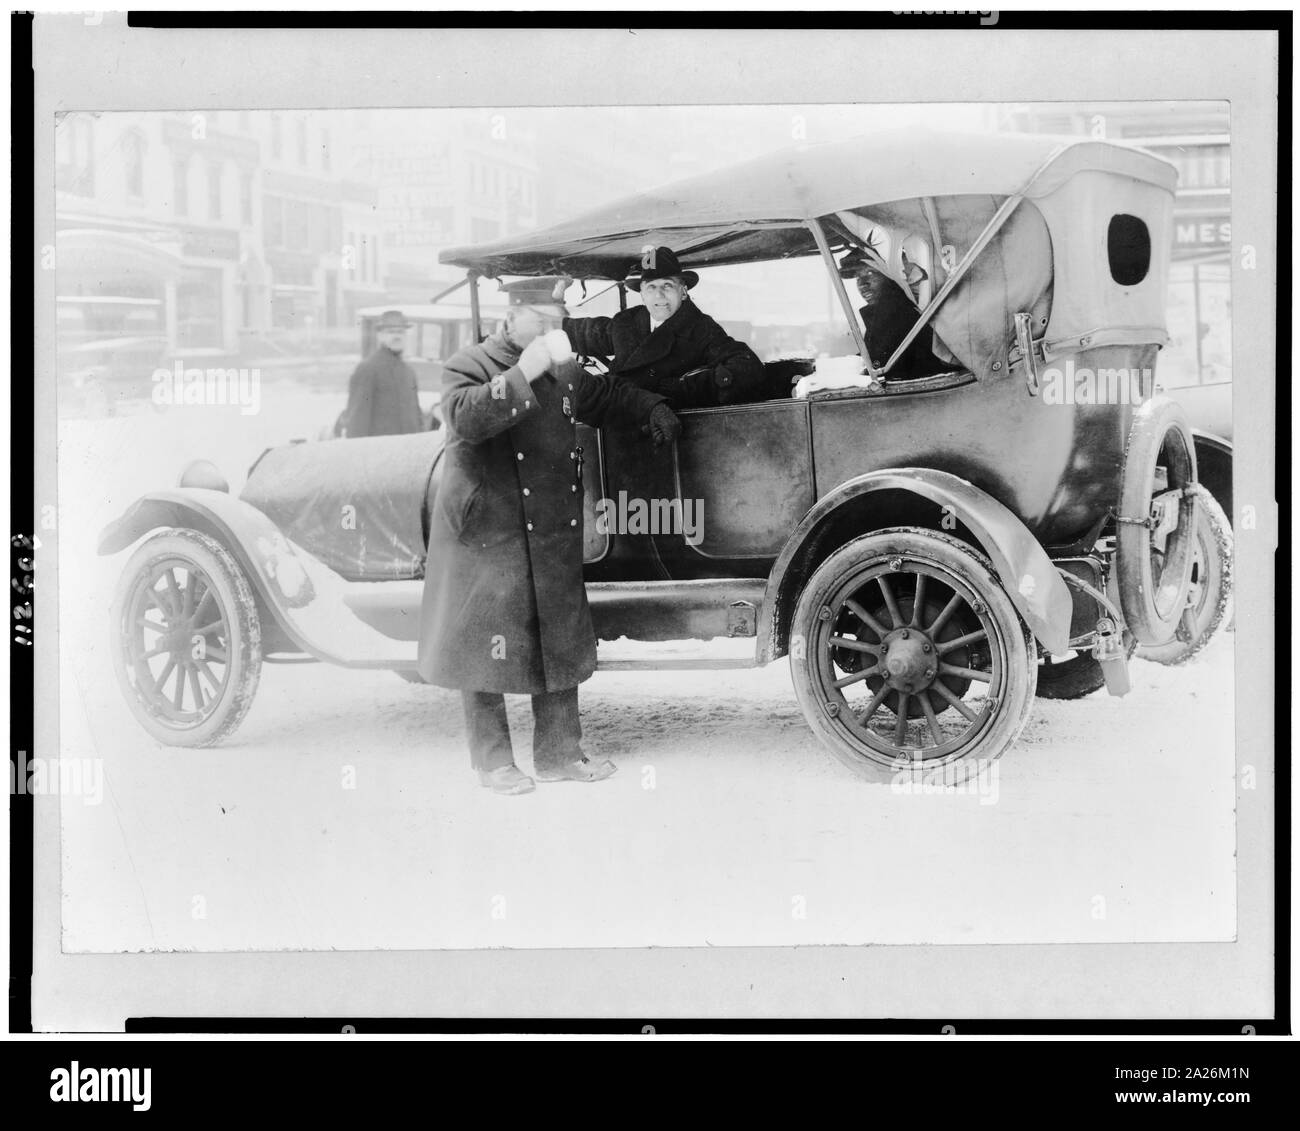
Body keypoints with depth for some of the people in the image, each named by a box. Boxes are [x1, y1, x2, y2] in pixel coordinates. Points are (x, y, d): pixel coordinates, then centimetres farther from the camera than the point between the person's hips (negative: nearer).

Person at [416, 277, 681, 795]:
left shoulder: (566, 372, 15)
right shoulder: (469, 366, -6)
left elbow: (610, 395, 33)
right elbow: (465, 418, -26)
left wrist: (652, 408, 19)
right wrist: (523, 373, -30)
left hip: (555, 538, 6)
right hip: (487, 537, -6)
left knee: (560, 643, 10)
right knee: (488, 649, 0)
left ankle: (558, 753, 21)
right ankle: (493, 761, 12)